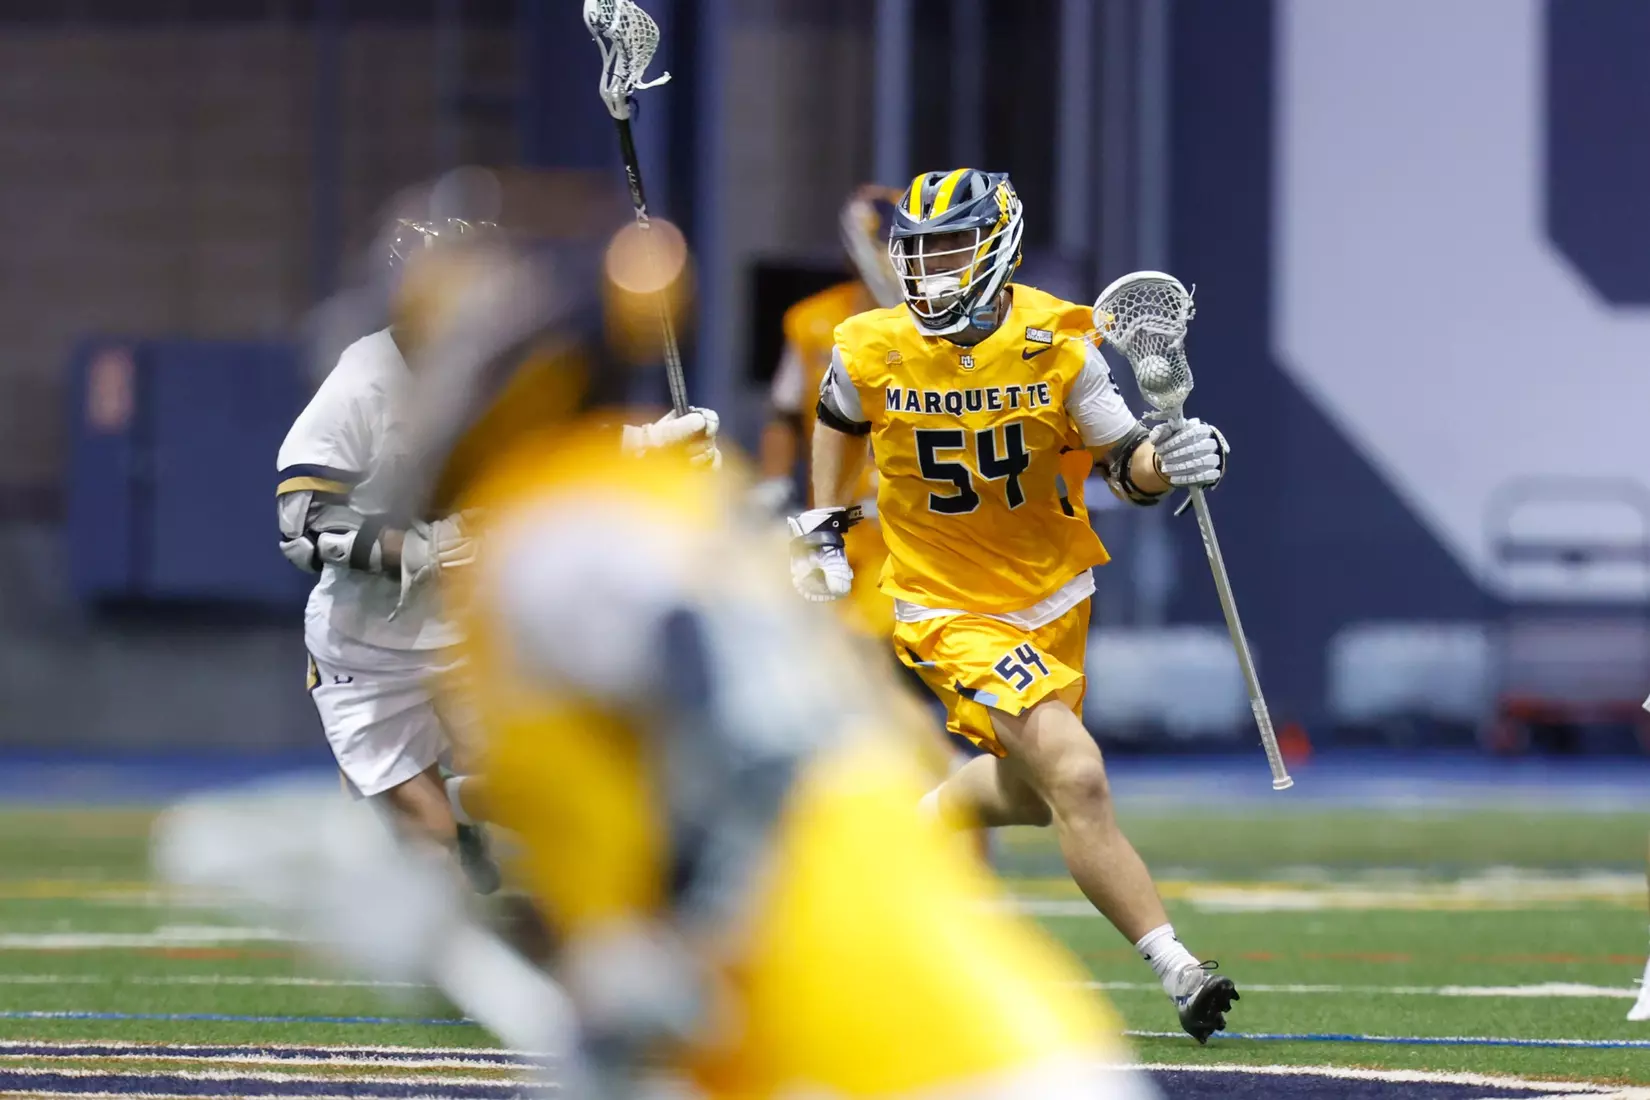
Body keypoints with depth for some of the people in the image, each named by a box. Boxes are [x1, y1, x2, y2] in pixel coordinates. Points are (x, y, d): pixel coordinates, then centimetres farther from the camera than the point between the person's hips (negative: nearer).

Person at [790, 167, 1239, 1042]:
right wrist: (823, 529, 14)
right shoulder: (873, 352, -11)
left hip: (1052, 599, 4)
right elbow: (840, 418, 13)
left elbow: (1122, 464, -5)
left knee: (1030, 792, 21)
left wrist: (1168, 461, -26)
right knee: (1077, 778, -20)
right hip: (949, 611, -4)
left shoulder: (1055, 344, -12)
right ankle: (1177, 970, -18)